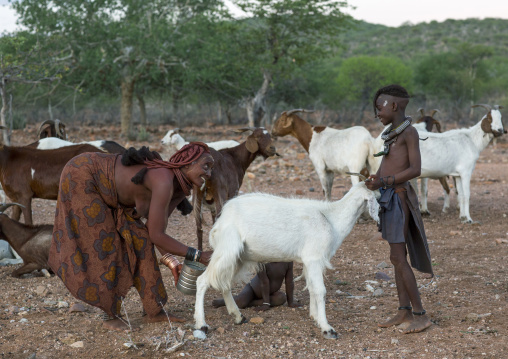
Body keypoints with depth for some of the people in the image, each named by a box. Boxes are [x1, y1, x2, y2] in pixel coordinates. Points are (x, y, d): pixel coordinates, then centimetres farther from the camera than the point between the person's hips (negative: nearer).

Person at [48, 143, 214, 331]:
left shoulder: (181, 190, -4)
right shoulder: (164, 181, -33)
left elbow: (155, 230, 1)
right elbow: (156, 235, -30)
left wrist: (171, 262, -9)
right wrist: (197, 256, -23)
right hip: (81, 176, -9)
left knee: (137, 239, 5)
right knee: (101, 245, -7)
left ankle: (153, 310, 13)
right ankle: (111, 315, 7)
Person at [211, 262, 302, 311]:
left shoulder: (287, 260, -18)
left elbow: (289, 282, -12)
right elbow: (264, 282, -27)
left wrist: (290, 302, -10)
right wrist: (266, 303, -26)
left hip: (271, 292, 4)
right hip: (252, 288, -4)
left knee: (282, 298, -27)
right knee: (240, 302, -31)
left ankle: (249, 303, -21)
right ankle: (223, 301, 3)